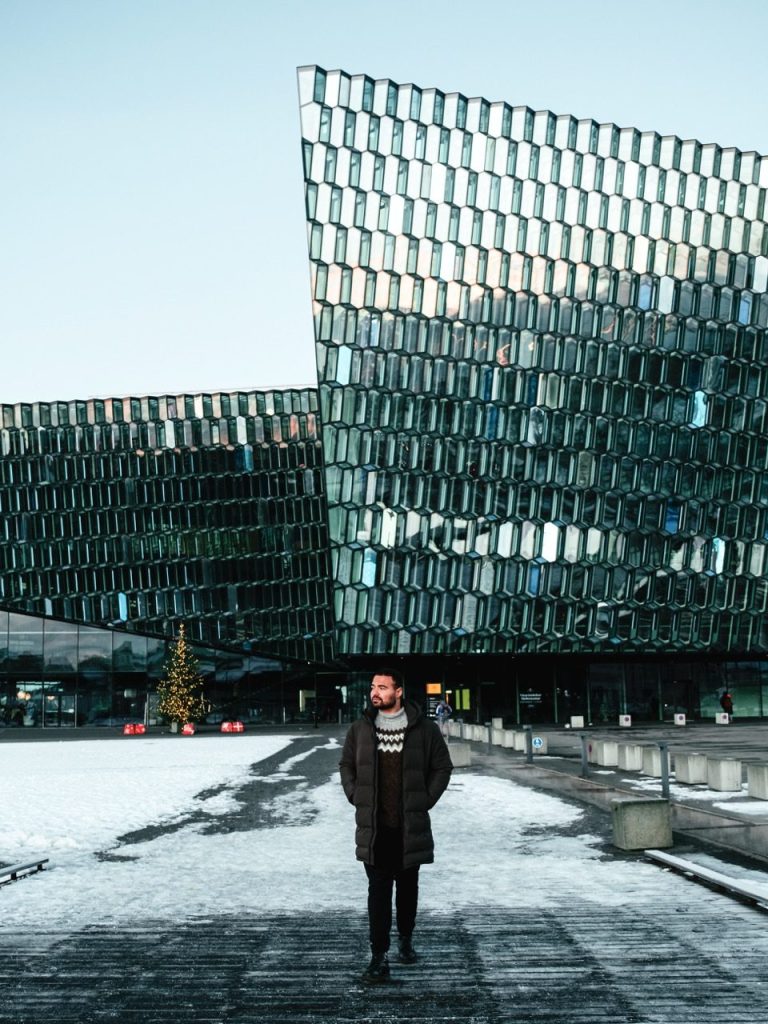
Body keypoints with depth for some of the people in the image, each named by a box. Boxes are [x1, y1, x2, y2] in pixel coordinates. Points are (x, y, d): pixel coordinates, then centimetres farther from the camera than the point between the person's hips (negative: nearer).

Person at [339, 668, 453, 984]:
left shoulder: (424, 728, -3)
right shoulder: (360, 729, 2)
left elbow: (442, 767, 6)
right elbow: (346, 765, 15)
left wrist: (425, 801, 0)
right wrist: (356, 798, 4)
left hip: (410, 827, 0)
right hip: (373, 827, 0)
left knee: (407, 887, 13)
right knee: (378, 890, -3)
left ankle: (405, 940, 34)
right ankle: (379, 957, -2)